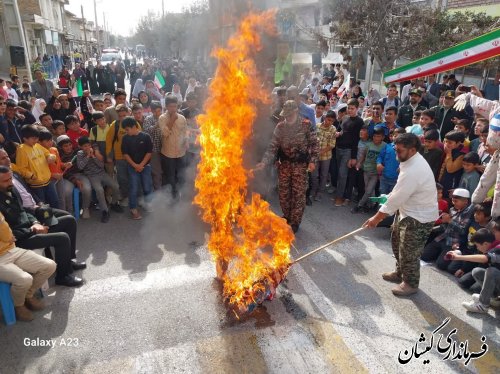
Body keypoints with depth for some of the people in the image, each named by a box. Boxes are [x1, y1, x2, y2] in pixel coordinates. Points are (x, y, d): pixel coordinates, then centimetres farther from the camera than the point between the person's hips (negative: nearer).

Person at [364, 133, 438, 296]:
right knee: (397, 242, 23)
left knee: (409, 252, 3)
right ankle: (400, 272, 43)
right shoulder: (412, 160, 1)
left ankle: (411, 284, 24)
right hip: (407, 210, 11)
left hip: (420, 217, -10)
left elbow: (396, 198, -27)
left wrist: (376, 218, -20)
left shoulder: (413, 170, -32)